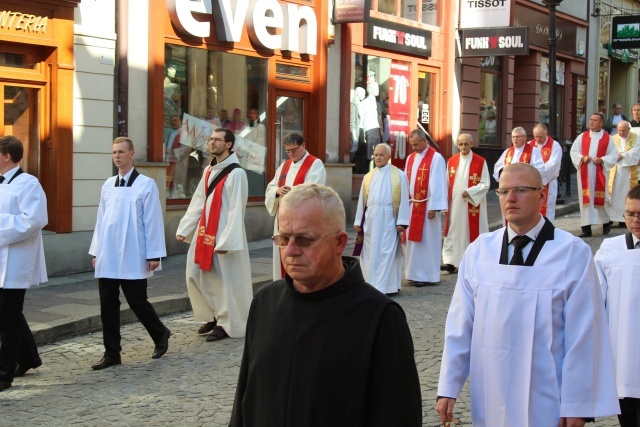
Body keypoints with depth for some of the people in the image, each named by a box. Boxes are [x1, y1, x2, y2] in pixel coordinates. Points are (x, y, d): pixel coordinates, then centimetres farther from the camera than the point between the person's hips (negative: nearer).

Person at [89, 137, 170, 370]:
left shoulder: (146, 184, -6)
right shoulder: (108, 185, 10)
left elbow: (153, 221, -7)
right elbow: (101, 220, 13)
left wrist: (154, 254, -10)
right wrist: (96, 251, 12)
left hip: (133, 258, -5)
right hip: (107, 257, 5)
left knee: (137, 302, 1)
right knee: (108, 306, 4)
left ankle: (161, 335, 26)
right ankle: (111, 353, 12)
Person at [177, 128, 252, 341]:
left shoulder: (236, 173, -13)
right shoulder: (209, 170, 12)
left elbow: (236, 210, -17)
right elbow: (197, 202, 15)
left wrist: (227, 240, -21)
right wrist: (184, 228, 11)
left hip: (224, 235, -8)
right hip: (204, 232, 8)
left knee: (225, 280, 0)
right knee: (195, 275, 11)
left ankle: (227, 324, 12)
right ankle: (213, 316, 26)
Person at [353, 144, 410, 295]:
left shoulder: (399, 175, 1)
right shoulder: (368, 177, 13)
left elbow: (404, 200, -2)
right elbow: (362, 200, 14)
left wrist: (401, 221, -9)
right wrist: (358, 221, 8)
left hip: (388, 219, -4)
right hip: (370, 219, 4)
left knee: (387, 252, -5)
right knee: (370, 253, 5)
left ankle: (386, 286, -3)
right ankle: (371, 284, 12)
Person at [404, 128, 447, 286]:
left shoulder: (436, 158, -9)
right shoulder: (410, 158, 11)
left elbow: (438, 184, -13)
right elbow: (406, 182, 12)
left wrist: (434, 207, -16)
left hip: (427, 206, -7)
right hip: (412, 205, 7)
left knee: (427, 240, -1)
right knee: (414, 240, 8)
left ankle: (428, 275, 5)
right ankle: (416, 273, 15)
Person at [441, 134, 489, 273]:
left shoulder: (480, 162, -4)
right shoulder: (451, 161, 7)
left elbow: (485, 184, -6)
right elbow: (448, 184, 11)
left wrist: (470, 192, -18)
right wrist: (445, 203, 7)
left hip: (472, 205, -3)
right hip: (454, 205, 3)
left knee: (472, 232, 0)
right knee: (453, 233, 2)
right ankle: (450, 261, 4)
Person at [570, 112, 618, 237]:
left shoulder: (608, 138, 1)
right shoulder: (582, 137, 7)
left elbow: (614, 154, -1)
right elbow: (573, 152, 6)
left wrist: (602, 160, -16)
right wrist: (582, 158, -12)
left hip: (600, 174, -1)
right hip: (584, 174, 1)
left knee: (601, 198, 3)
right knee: (586, 199, -2)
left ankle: (606, 223, 26)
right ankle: (586, 228, -1)